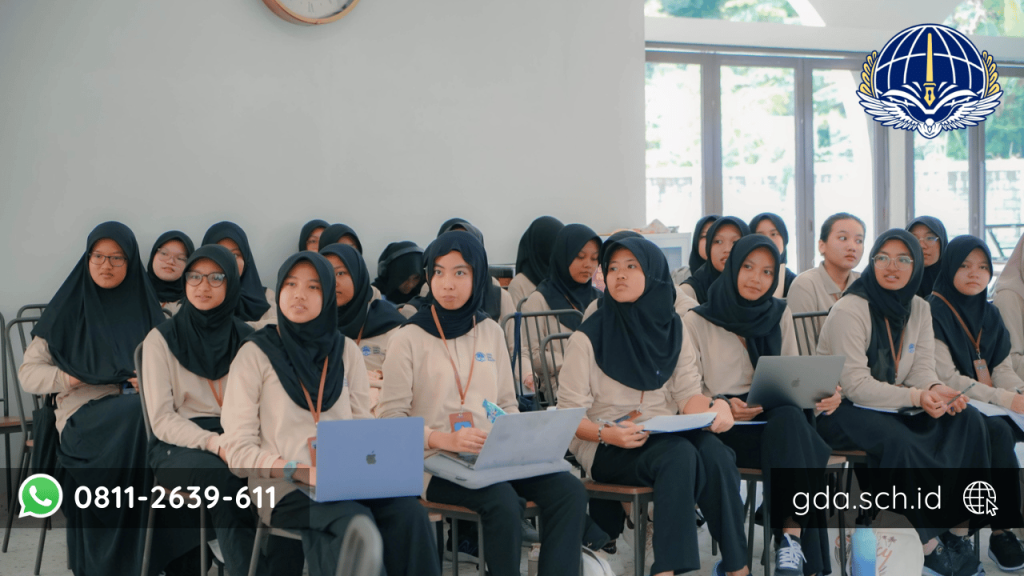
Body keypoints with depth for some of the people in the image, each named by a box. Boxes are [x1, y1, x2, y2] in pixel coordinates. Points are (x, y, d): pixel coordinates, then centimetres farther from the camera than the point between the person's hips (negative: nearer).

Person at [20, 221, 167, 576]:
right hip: (84, 414, -2)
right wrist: (70, 377, -9)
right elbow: (28, 373, 10)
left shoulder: (145, 308, 17)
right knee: (138, 415, -37)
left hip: (142, 408, 2)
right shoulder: (68, 310, 11)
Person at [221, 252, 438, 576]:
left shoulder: (346, 351, 15)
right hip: (284, 488, -4)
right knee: (354, 521, -34)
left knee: (408, 513, -28)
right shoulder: (255, 354, 2)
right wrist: (301, 472, -17)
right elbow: (238, 450, -3)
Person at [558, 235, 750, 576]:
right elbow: (568, 415, -6)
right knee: (680, 455, -34)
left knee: (714, 453, -29)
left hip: (664, 435, 4)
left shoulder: (671, 329, 10)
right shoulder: (589, 337, -5)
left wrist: (713, 407, -13)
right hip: (605, 448, -4)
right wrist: (608, 433, -24)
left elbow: (687, 394, 9)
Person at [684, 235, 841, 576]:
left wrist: (823, 396, -9)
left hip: (779, 419, 3)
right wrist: (723, 407, -23)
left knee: (790, 419, -35)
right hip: (723, 430, -3)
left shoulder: (779, 315, 16)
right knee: (789, 424, -34)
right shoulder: (698, 321, 4)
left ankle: (792, 536, -43)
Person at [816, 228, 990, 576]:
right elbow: (856, 385, -22)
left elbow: (922, 369, 2)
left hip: (892, 406, 7)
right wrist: (915, 397, -34)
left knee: (968, 420, -16)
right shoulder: (850, 310, -15)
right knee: (899, 441, -36)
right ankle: (931, 544, -23)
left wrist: (937, 390, -24)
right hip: (840, 411, -7)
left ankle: (957, 533, -16)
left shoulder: (919, 309, 7)